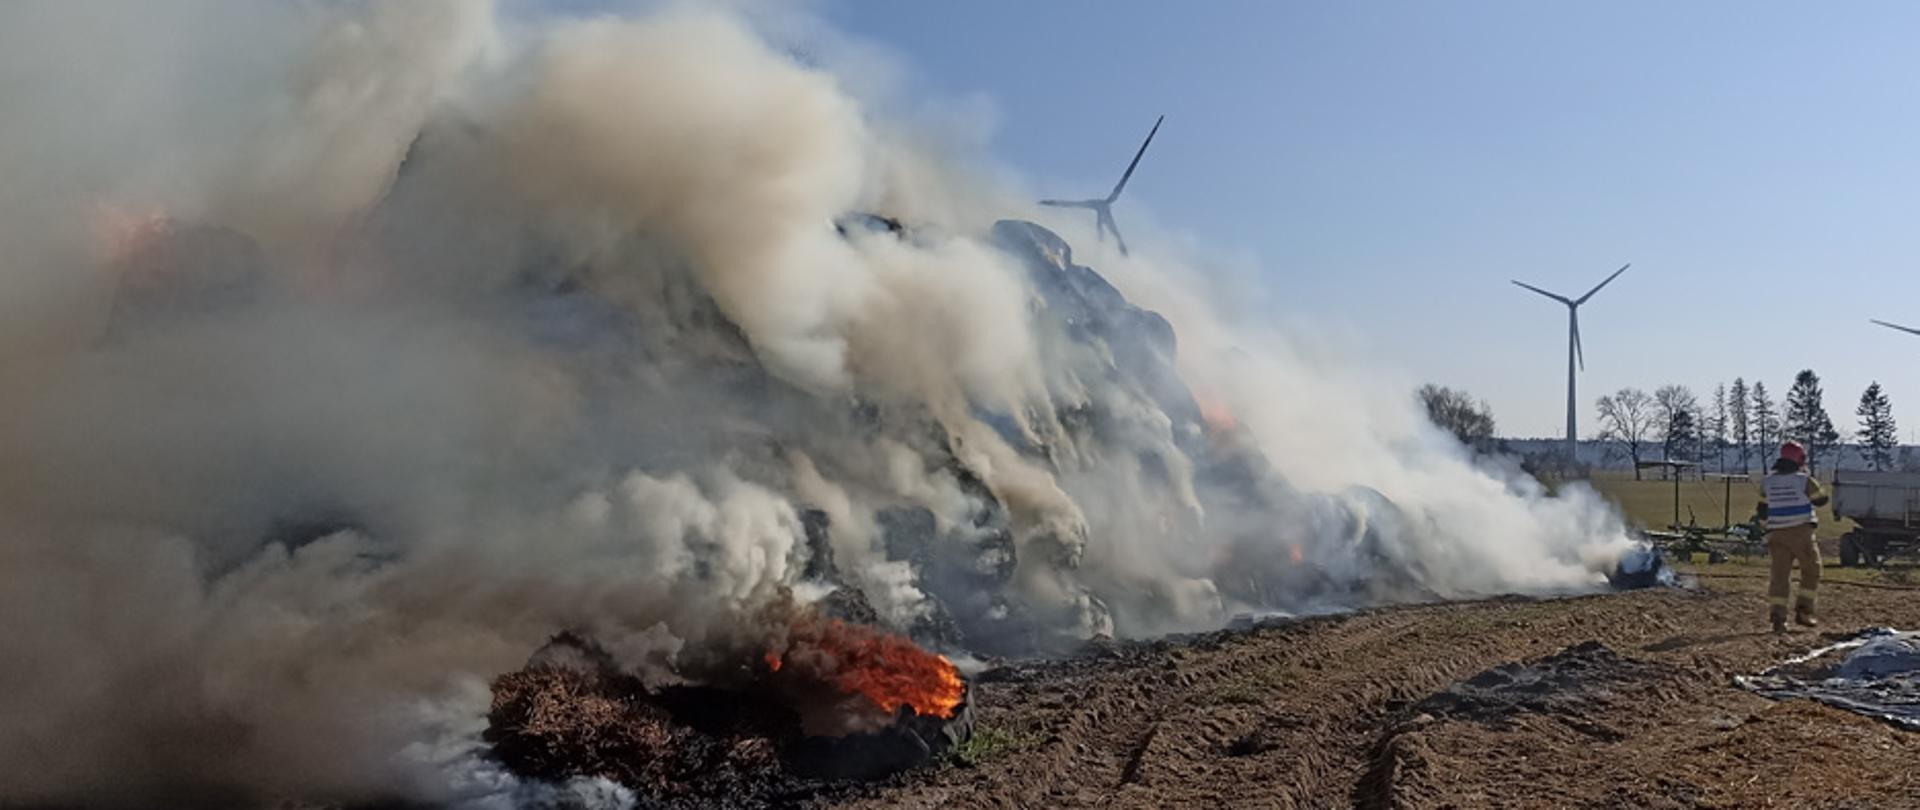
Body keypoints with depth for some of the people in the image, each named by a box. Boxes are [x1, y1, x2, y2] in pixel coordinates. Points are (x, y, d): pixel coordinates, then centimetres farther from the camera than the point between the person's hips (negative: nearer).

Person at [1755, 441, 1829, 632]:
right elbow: (1821, 500, 9)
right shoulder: (1804, 480, -8)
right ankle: (1803, 611, 8)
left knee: (1779, 574, 3)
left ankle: (1777, 617, -6)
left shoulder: (1767, 482, 4)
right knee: (1811, 571, 14)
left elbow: (1762, 511, 10)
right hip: (1801, 533, -3)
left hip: (1777, 534, 3)